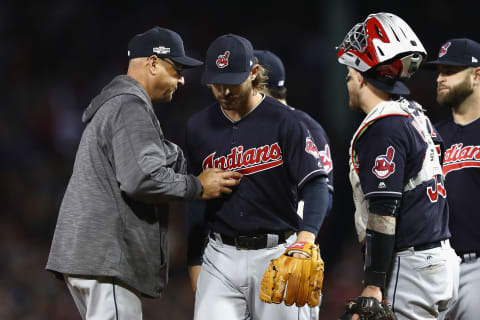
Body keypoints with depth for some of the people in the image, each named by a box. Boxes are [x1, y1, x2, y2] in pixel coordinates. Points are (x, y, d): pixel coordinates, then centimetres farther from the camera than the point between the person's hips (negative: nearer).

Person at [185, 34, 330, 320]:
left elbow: (316, 185, -11)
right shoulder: (198, 128, 7)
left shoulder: (283, 121, -5)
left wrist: (307, 235, -28)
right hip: (221, 258, 3)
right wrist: (194, 262, 11)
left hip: (277, 255, -3)